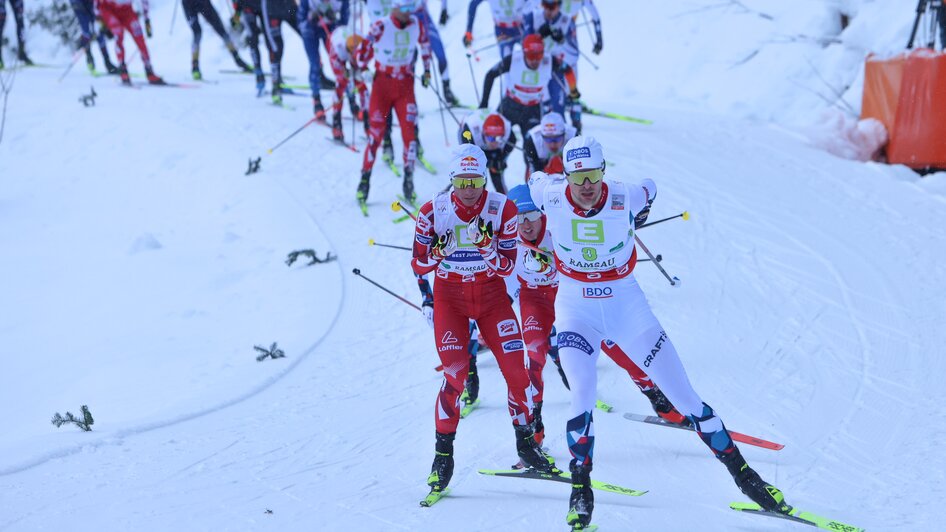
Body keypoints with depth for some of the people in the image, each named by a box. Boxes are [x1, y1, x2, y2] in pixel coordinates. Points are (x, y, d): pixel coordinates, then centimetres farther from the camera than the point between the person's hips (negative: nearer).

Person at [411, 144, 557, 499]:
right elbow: (420, 263, -2)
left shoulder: (502, 209, -10)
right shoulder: (433, 212, -11)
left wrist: (492, 254, -30)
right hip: (449, 296, -1)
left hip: (492, 294, 1)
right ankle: (443, 452, 3)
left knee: (516, 369, -5)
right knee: (455, 373, -13)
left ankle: (526, 443, 15)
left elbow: (508, 264, -8)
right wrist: (437, 252, -24)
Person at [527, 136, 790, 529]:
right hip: (575, 307, 0)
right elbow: (535, 180, 10)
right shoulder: (551, 197, -14)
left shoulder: (625, 199, -16)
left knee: (684, 395, 0)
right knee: (583, 394, -22)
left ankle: (741, 472, 11)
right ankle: (580, 488, -3)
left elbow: (650, 189, 7)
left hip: (626, 304, 0)